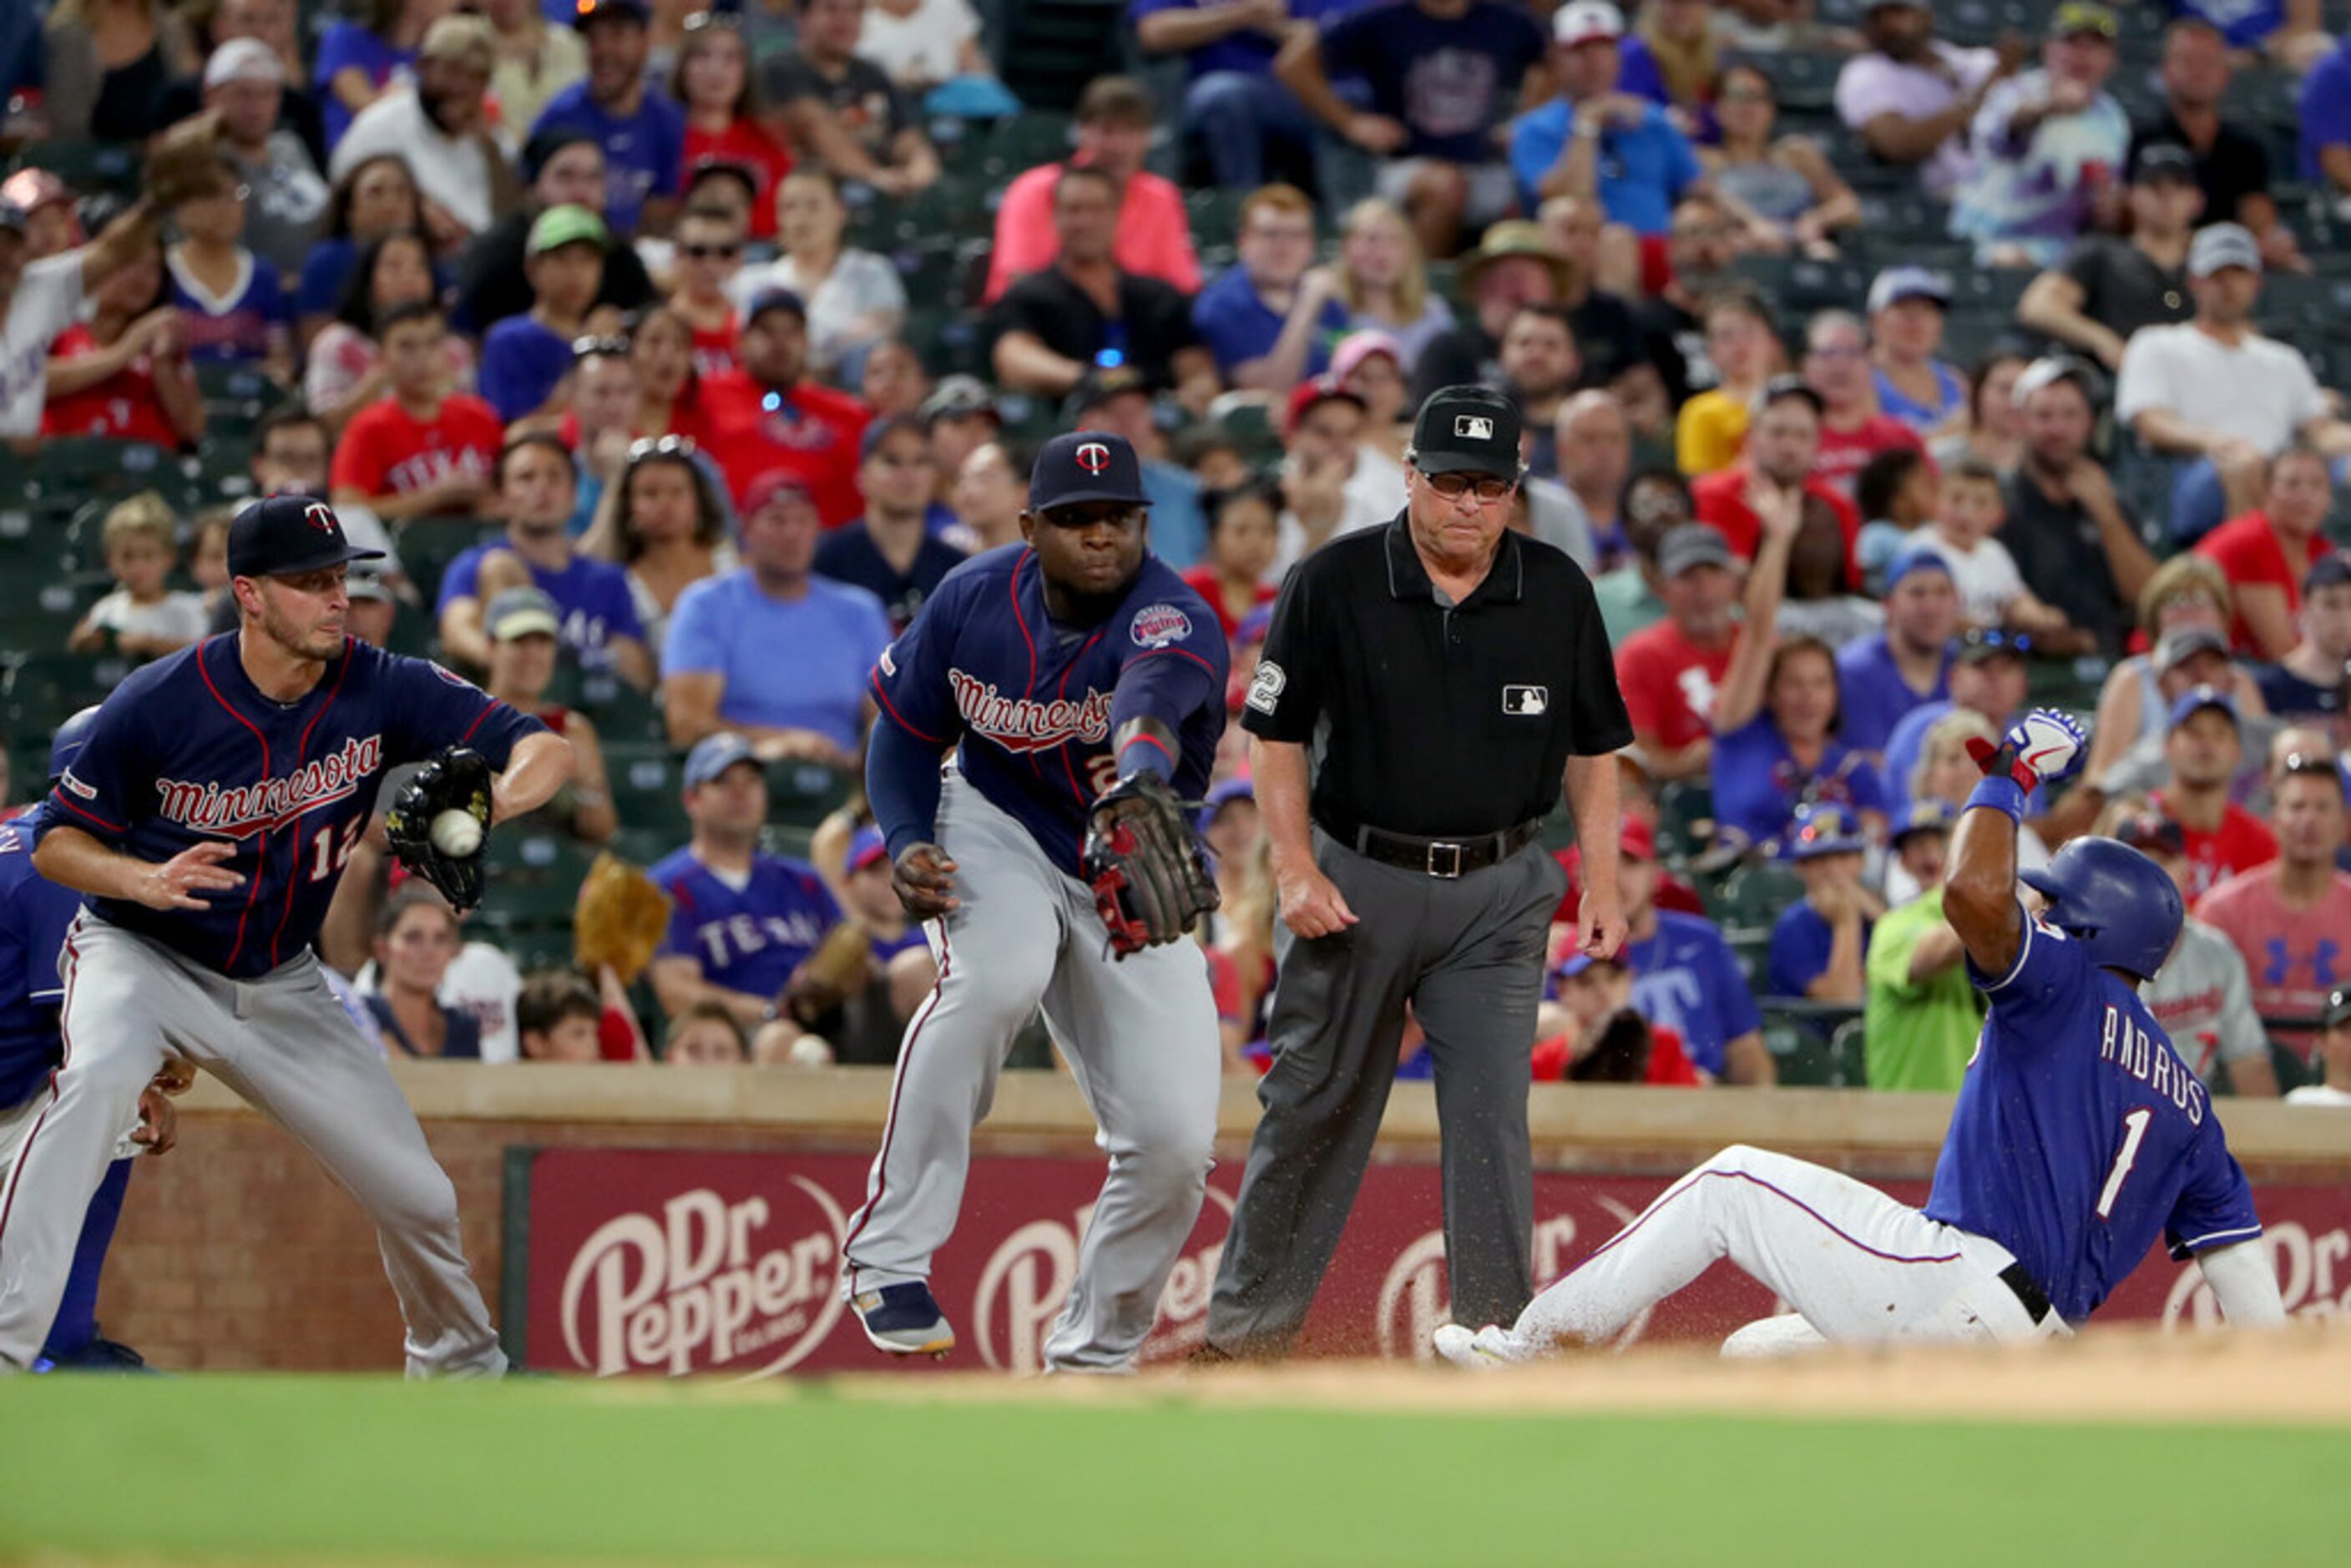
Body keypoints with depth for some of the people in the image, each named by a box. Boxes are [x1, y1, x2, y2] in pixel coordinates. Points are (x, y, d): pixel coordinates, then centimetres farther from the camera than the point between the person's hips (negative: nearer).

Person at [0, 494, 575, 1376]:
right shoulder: (159, 703, -20)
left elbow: (544, 751, -16)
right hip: (142, 957, -4)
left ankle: (462, 1364, 35)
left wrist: (492, 800, -39)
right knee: (99, 1076, -37)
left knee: (416, 1196, 4)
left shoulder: (381, 691, -13)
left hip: (282, 989, 4)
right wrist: (149, 881, -31)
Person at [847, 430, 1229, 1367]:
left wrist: (1142, 769, -74)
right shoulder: (974, 599, -14)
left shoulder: (1172, 620, -26)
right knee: (997, 973, -36)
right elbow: (907, 728, 2)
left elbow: (1156, 692, -51)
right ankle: (888, 1254, -28)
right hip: (992, 832, 0)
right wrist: (906, 844, -17)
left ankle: (1095, 1351, 16)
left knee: (1175, 1139, -11)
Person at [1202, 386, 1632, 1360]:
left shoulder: (1558, 594, 0)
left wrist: (1602, 886, 2)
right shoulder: (1333, 583, -7)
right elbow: (1277, 734, -2)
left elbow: (1591, 748, 9)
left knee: (1492, 1114, -5)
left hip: (1498, 893, 1)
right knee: (1315, 1104, 7)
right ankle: (1248, 1321, 19)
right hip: (1358, 876, -1)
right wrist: (1295, 870, -11)